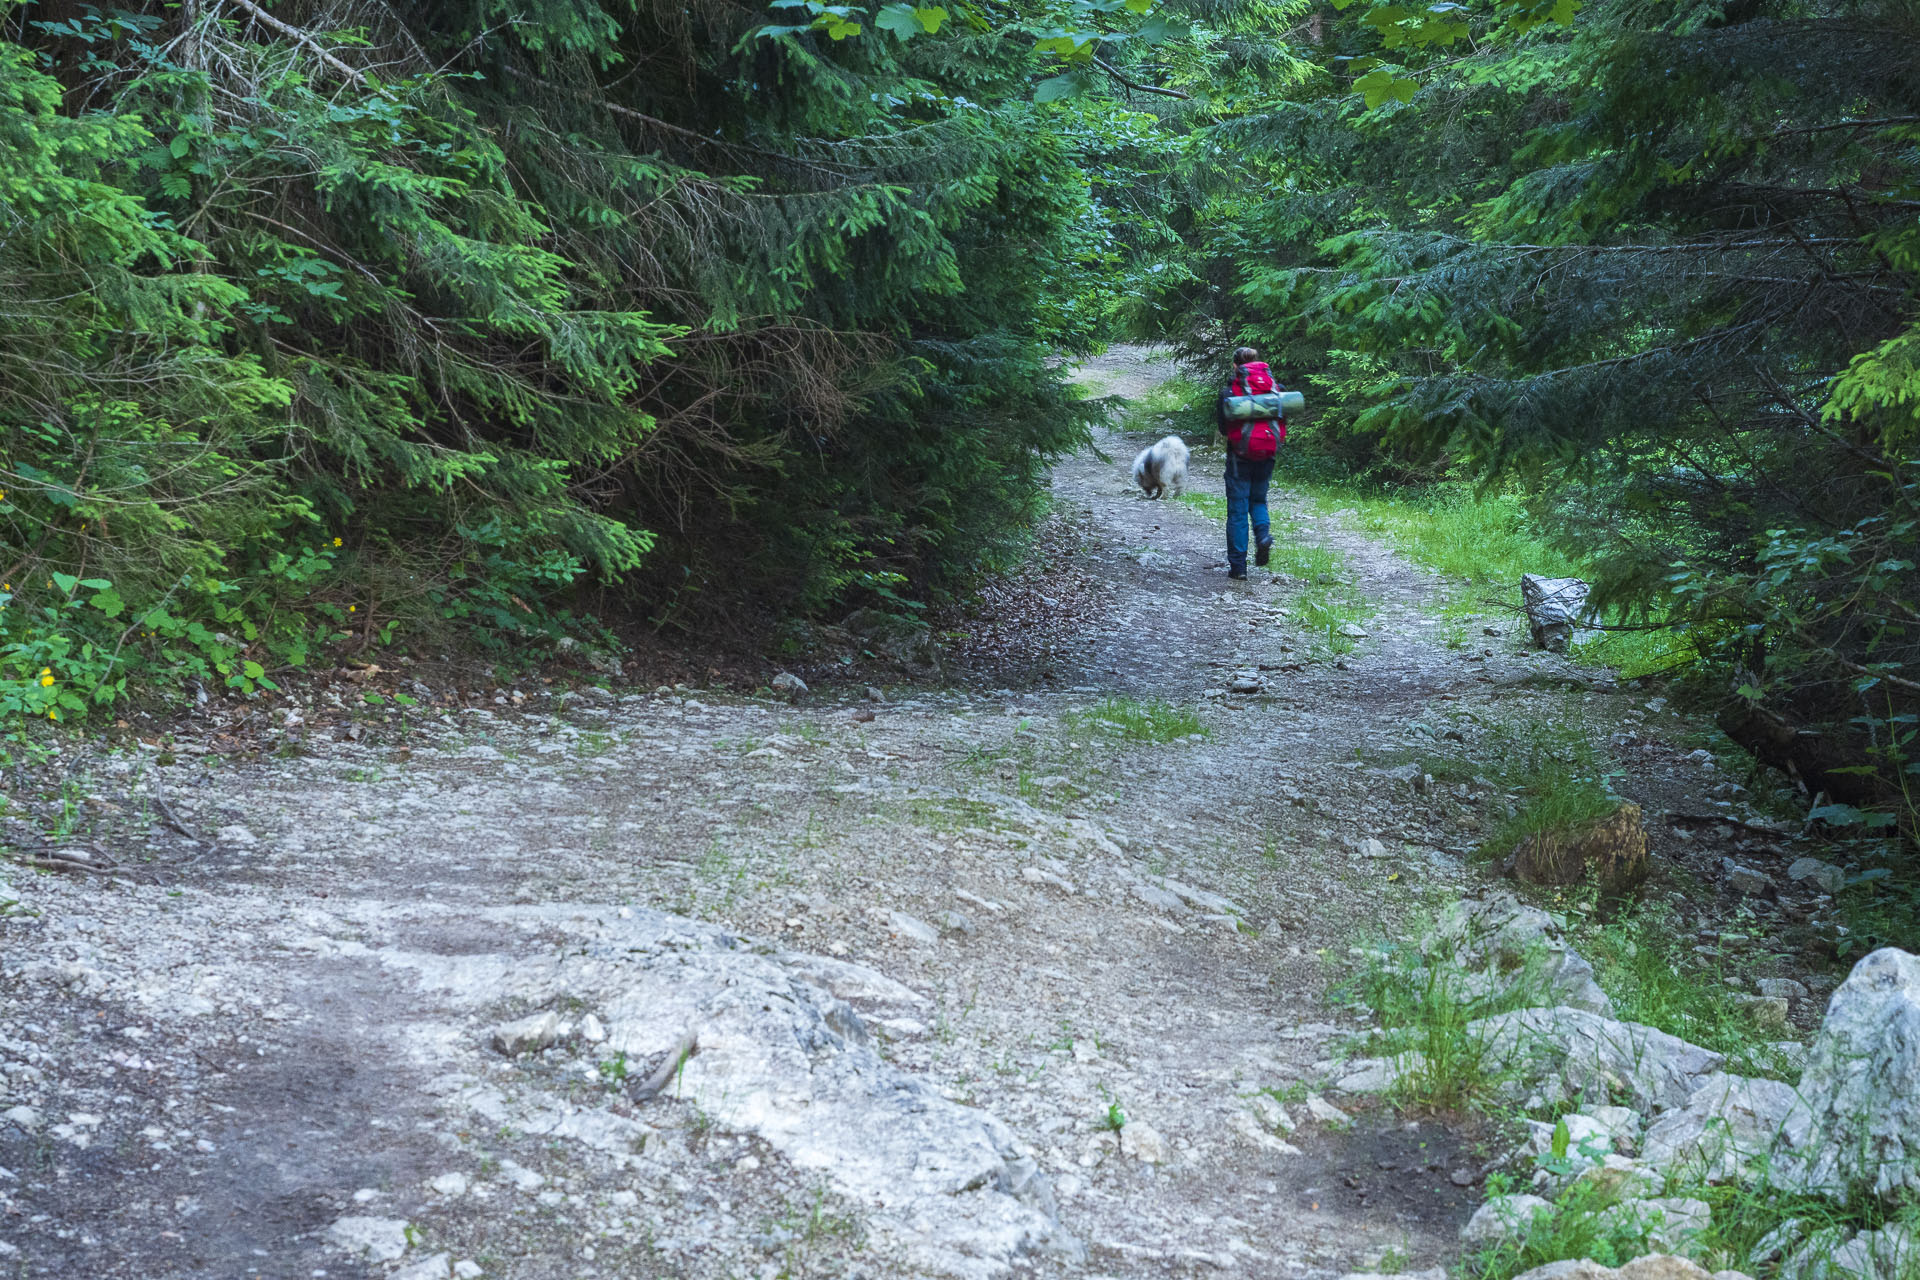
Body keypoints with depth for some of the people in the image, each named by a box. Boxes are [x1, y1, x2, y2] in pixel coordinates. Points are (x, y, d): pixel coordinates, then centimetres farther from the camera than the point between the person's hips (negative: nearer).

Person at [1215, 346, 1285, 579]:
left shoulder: (1232, 389, -7)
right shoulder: (1273, 387, 2)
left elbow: (1223, 426, -5)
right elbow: (1283, 421, 5)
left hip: (1240, 455, -3)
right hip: (1267, 454, 3)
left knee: (1237, 509, 3)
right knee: (1258, 500, 22)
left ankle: (1237, 565, 2)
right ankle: (1263, 533, -9)